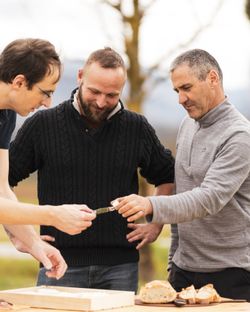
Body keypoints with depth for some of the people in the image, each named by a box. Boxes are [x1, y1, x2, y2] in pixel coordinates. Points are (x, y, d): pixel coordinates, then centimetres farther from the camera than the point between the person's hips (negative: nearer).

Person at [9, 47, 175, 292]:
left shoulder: (137, 128, 7)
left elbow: (167, 177, 21)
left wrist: (156, 225, 11)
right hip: (60, 263, -1)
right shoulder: (42, 125, 1)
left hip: (120, 267, 2)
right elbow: (5, 179, 6)